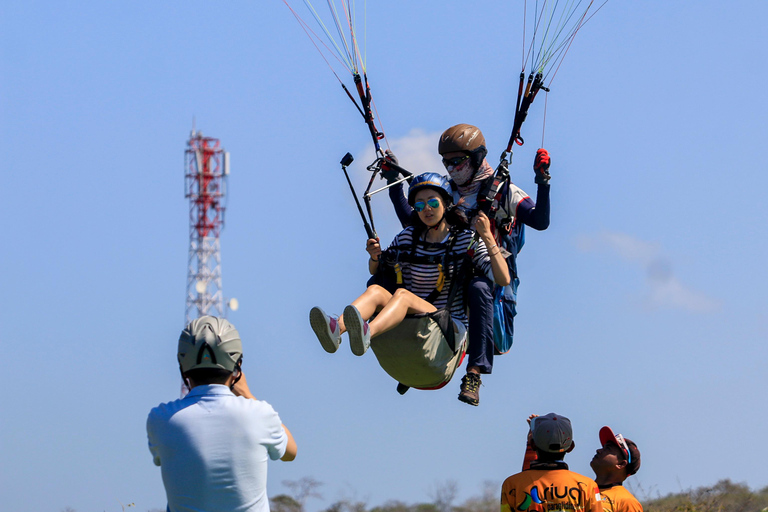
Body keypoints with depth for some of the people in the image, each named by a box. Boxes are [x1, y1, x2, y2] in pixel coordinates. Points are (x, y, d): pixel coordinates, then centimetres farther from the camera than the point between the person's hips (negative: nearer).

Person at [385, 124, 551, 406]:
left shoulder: (503, 191, 5)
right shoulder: (448, 193, 20)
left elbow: (540, 222, -8)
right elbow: (411, 221, 21)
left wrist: (542, 181, -20)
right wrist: (395, 185, 14)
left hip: (492, 273, -5)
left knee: (478, 288, -43)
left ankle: (475, 372, -48)